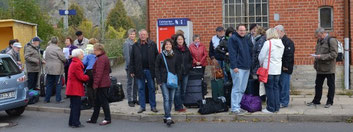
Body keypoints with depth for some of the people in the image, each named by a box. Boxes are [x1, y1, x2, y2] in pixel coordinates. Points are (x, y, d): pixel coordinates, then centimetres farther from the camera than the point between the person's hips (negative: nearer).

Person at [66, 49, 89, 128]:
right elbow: (81, 77, -19)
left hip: (73, 89, 10)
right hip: (75, 89, -10)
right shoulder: (77, 64, -17)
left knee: (74, 106, 15)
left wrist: (85, 77, 5)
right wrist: (88, 77, -4)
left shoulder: (73, 63, 17)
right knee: (76, 106, -6)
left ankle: (72, 122, 20)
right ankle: (75, 123, -2)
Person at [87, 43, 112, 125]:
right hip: (105, 83, 11)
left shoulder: (100, 59, -17)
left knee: (103, 101, -3)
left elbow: (99, 73, -23)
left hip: (102, 84, -11)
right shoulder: (104, 57, 16)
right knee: (97, 102, 15)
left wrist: (96, 84, -20)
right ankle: (94, 118, 23)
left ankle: (107, 119, 3)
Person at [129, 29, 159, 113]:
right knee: (141, 88, 6)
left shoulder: (152, 45, 3)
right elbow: (132, 59, 5)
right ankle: (142, 106, 14)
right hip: (139, 71, 1)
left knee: (152, 88, 5)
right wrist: (132, 71, 0)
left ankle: (153, 106, 14)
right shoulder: (135, 46, 5)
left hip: (150, 70, -1)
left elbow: (157, 57, 2)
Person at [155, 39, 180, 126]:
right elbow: (157, 69, 0)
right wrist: (158, 81, -7)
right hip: (164, 81, -4)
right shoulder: (160, 56, 0)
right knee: (166, 98, -10)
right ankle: (168, 118, -12)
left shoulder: (174, 56, 9)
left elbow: (177, 69, 15)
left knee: (171, 99, 5)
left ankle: (166, 116, 16)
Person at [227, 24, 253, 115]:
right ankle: (235, 108, -4)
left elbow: (250, 52, 25)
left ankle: (238, 106, 19)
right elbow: (232, 53, -14)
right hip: (238, 68, -8)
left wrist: (250, 64, 17)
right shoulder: (233, 39, -7)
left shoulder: (247, 40, 18)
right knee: (237, 89, -8)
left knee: (242, 89, 11)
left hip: (246, 67, 8)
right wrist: (234, 66, -21)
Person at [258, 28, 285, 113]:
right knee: (276, 88, 13)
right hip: (278, 69, 6)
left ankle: (270, 108, 5)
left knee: (269, 89, 1)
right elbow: (281, 56, 13)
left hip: (269, 69, -6)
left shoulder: (268, 43, -12)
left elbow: (261, 56, -8)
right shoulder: (281, 44, 7)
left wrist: (261, 64, 10)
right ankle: (276, 107, 17)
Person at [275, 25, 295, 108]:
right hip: (279, 68, 8)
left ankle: (284, 102, 3)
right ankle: (279, 101, 20)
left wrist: (285, 66, -17)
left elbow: (289, 56, -18)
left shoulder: (288, 42, -11)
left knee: (284, 85, -4)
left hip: (285, 69, -8)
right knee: (279, 85, 12)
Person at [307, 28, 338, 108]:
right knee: (318, 85, 13)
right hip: (320, 68, 8)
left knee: (330, 85, 4)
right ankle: (316, 101, 23)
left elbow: (334, 54, -18)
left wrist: (321, 56, -21)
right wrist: (316, 56, 7)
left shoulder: (331, 40, -11)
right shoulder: (319, 41, 14)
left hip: (329, 68, -8)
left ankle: (329, 102, 13)